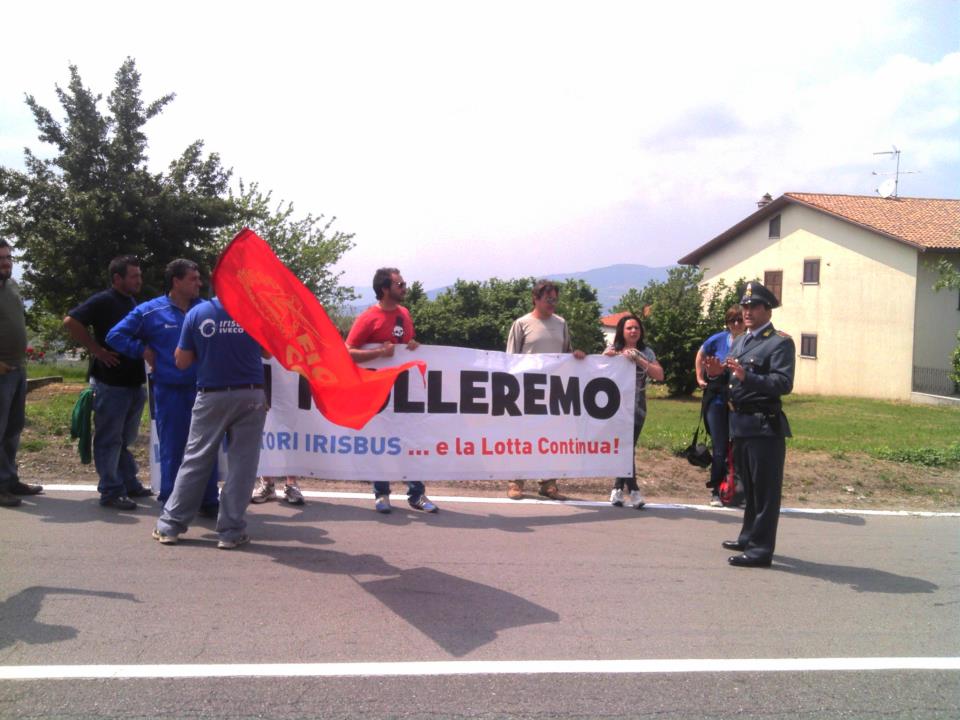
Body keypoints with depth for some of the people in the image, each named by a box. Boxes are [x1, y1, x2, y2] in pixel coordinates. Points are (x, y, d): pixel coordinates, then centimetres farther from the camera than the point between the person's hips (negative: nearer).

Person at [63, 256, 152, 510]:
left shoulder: (133, 304, 14)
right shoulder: (103, 301, -11)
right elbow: (71, 321, -20)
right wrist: (97, 350, -19)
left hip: (133, 382, 8)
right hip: (110, 383, -8)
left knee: (125, 438, 17)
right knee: (109, 439, 0)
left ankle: (129, 484, 27)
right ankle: (110, 492, 5)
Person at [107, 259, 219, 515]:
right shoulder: (150, 311, -1)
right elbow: (115, 335, 2)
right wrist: (144, 351, -5)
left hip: (202, 389, 3)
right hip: (169, 391, -3)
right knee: (172, 449, 6)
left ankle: (209, 501, 18)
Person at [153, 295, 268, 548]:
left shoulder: (197, 313, -1)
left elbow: (182, 361, 4)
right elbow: (267, 353, 10)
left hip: (212, 397, 1)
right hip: (249, 396, -1)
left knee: (195, 460, 10)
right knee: (241, 463, 4)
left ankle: (170, 525, 16)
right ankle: (230, 531, 6)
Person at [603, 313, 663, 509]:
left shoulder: (646, 352, 6)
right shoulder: (612, 350, 4)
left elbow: (659, 375, -5)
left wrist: (639, 360, -15)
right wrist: (606, 359, -17)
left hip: (637, 407, 1)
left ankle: (618, 488, 11)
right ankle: (633, 489, -4)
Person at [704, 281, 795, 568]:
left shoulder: (780, 343, -9)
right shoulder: (739, 341, 17)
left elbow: (784, 383, -20)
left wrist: (747, 376, -30)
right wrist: (718, 372, -1)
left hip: (764, 426, -8)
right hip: (740, 423, 8)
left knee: (764, 490, -2)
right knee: (749, 487, 19)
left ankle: (760, 549, 3)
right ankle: (749, 537, 32)